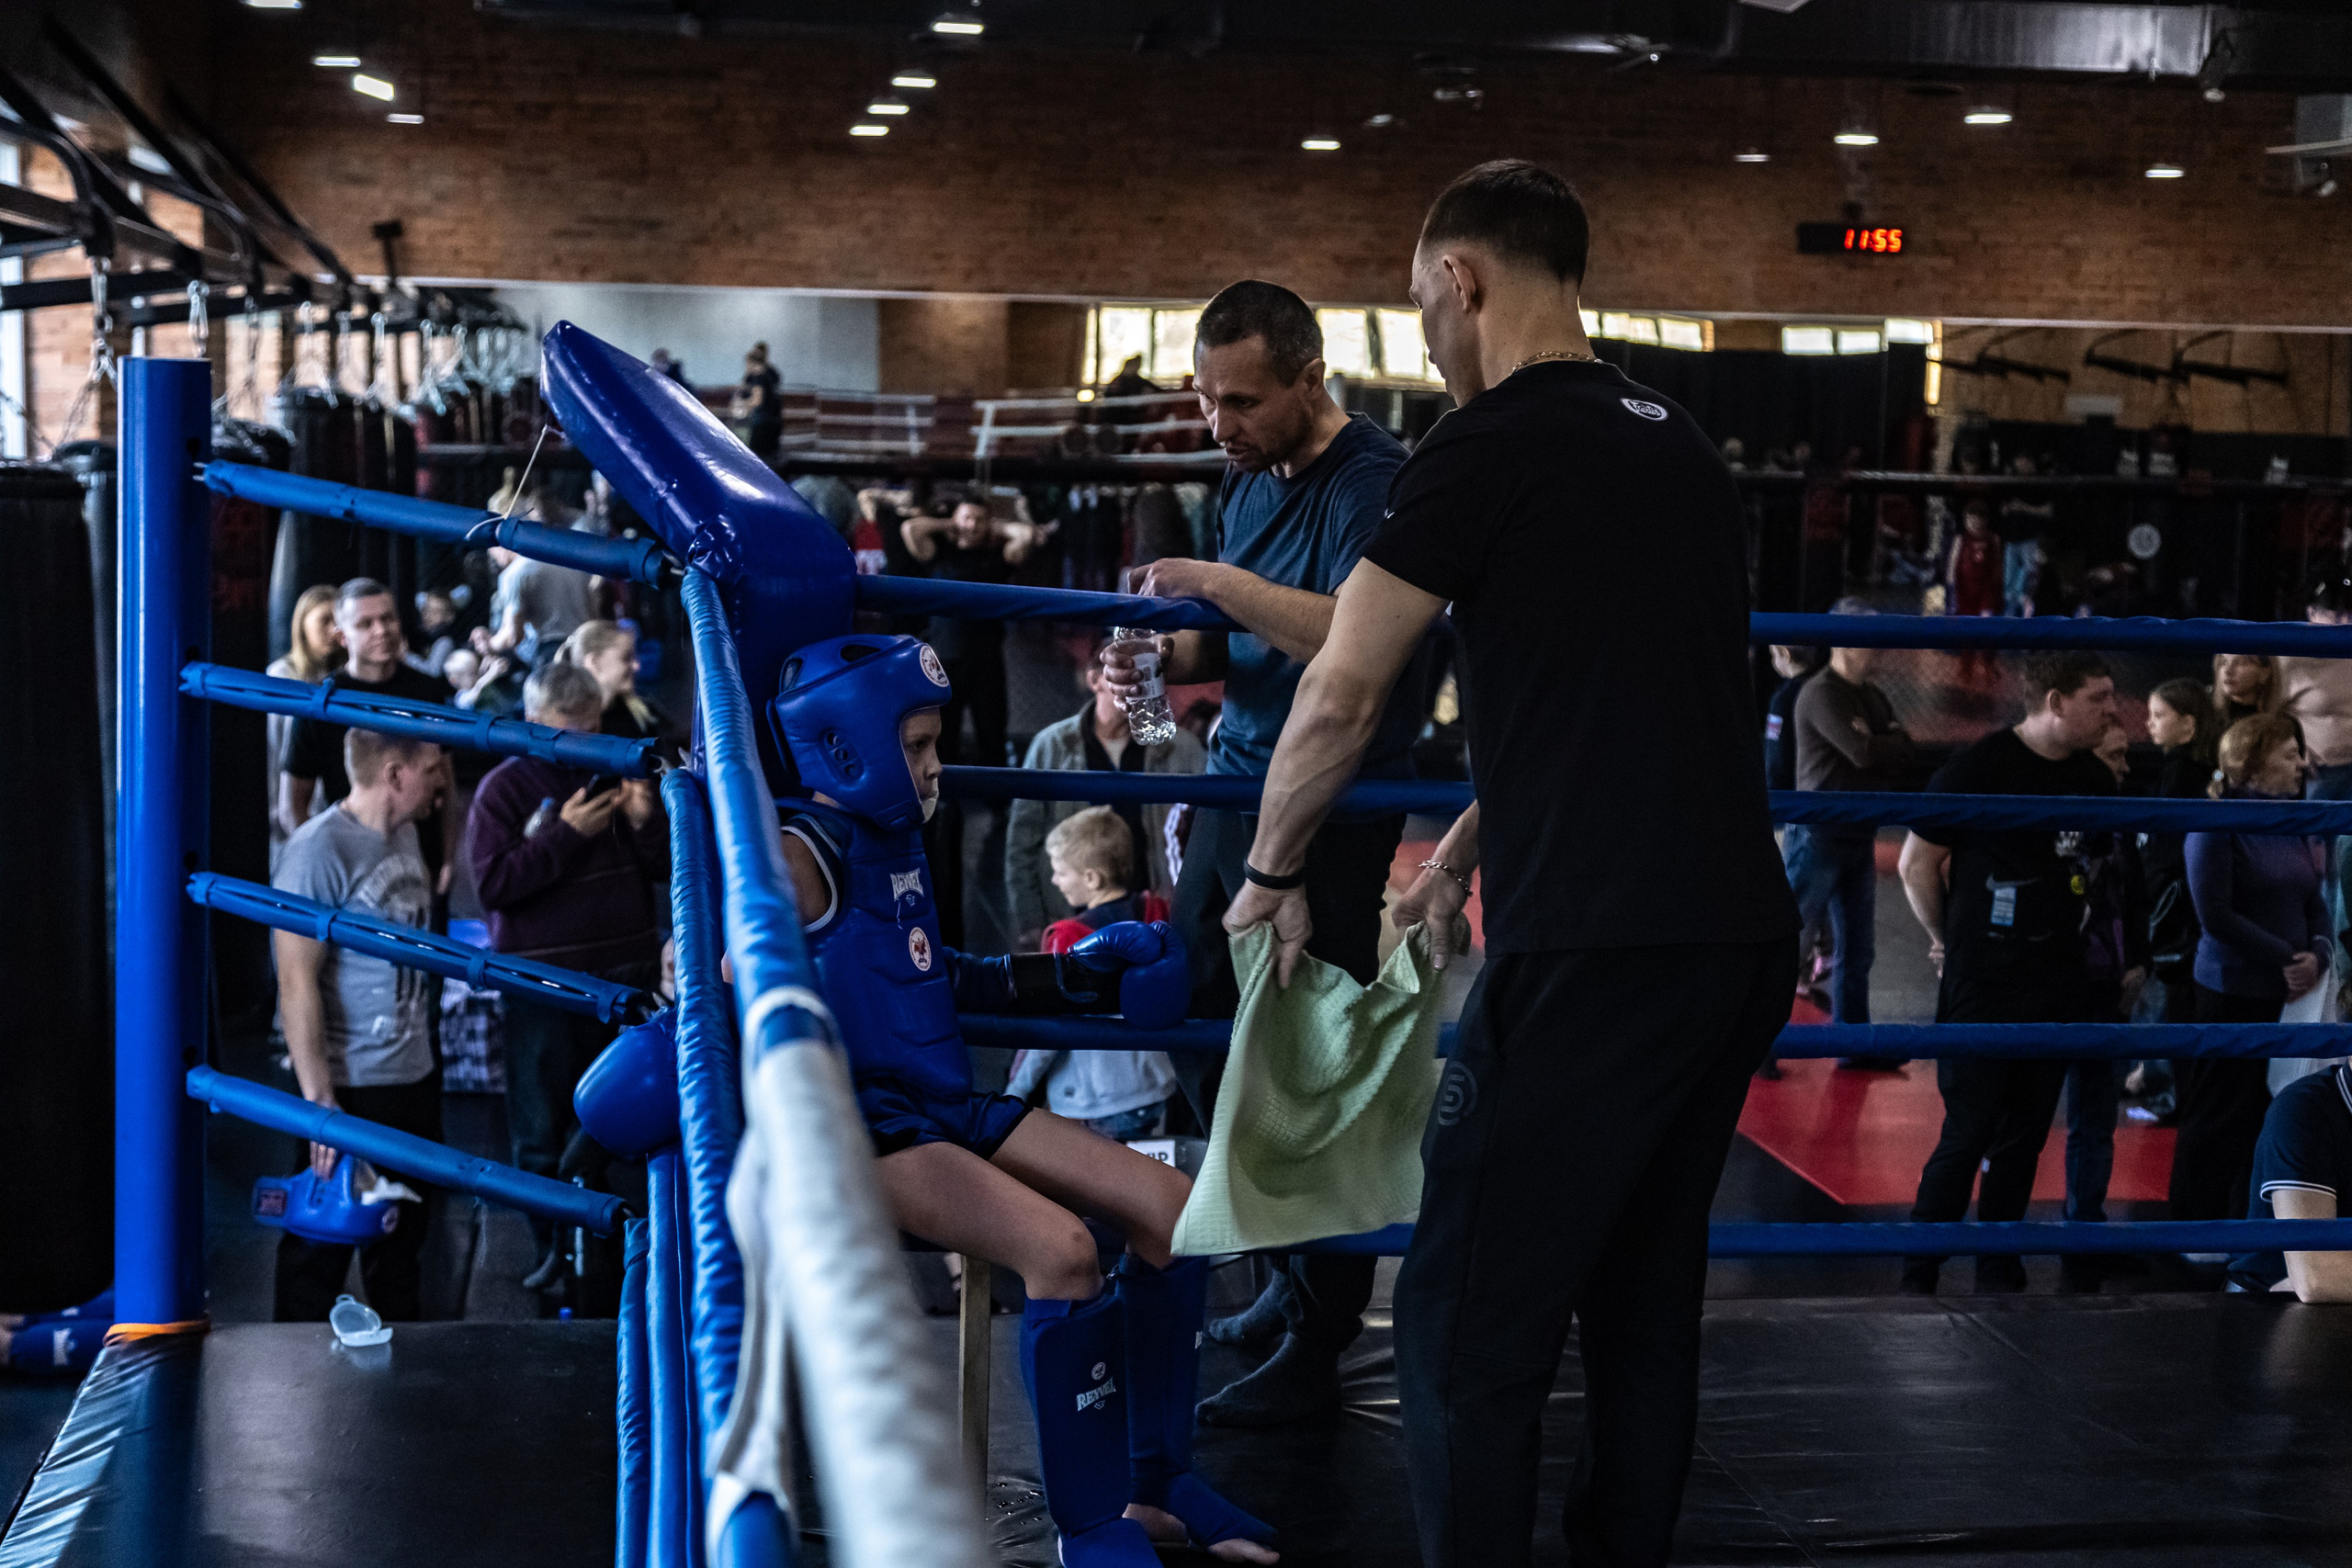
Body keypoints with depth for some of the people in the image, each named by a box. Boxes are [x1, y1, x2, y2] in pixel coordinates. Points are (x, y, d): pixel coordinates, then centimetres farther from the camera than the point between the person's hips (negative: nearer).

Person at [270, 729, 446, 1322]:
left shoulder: (404, 835, 7)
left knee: (402, 1232, 20)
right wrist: (320, 1100, -24)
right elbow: (296, 981, -22)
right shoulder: (320, 850, -19)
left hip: (415, 1075, 9)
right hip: (351, 1088, -9)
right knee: (324, 1238, 3)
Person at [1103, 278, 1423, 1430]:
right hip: (1238, 785, 9)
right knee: (1200, 1035, 13)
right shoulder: (1246, 480, 13)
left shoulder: (1372, 481, -15)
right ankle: (1299, 1274, 30)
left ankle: (1316, 1343, 8)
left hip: (1332, 809, -9)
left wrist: (1218, 582, -26)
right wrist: (1165, 658, 0)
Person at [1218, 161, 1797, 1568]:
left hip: (1593, 952, -8)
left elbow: (1341, 698, -5)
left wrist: (1275, 875, 10)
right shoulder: (1689, 453, 17)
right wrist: (1464, 856, 30)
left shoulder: (1491, 448, -6)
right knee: (1646, 1308, 18)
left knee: (1472, 1333, -2)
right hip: (1745, 938, 9)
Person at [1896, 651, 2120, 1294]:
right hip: (1985, 985, -6)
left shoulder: (2095, 777, 6)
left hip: (2061, 984, 6)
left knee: (2024, 1138, 11)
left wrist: (2069, 939, 16)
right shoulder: (1978, 769, -13)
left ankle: (1998, 1271, 21)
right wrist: (1948, 942, 5)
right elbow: (1916, 864, -5)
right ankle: (1917, 1278, 7)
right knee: (1968, 1136, -4)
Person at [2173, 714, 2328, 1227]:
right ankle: (2194, 1224, 13)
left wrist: (2319, 954, -10)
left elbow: (2315, 906, 10)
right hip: (2233, 992, -7)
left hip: (2289, 992, 7)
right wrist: (2286, 958, -17)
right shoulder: (2217, 826, -12)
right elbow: (2216, 915, -16)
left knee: (2272, 1111, 12)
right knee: (2219, 1113, 2)